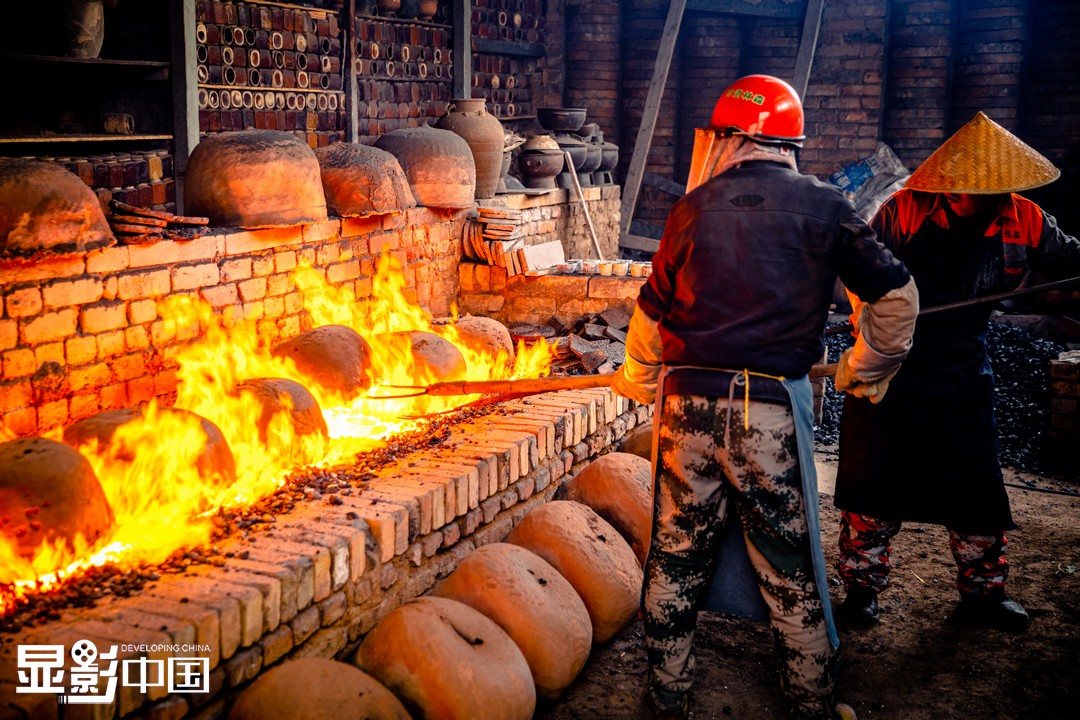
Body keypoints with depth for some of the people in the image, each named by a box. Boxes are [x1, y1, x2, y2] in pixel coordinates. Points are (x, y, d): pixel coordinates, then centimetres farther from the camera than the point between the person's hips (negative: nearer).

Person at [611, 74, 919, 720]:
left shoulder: (695, 207, 5)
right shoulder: (822, 206, 0)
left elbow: (654, 311, 13)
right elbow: (896, 295, 1)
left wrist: (637, 381, 31)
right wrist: (869, 370, 18)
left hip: (689, 405, 2)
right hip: (774, 409, -1)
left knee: (676, 558, 13)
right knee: (789, 569, 10)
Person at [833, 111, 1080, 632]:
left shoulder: (1024, 221, -5)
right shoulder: (905, 210, -15)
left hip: (963, 376, 3)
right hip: (892, 371, -3)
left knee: (978, 487, 10)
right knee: (875, 482, 3)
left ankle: (983, 593, 29)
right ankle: (862, 587, 19)